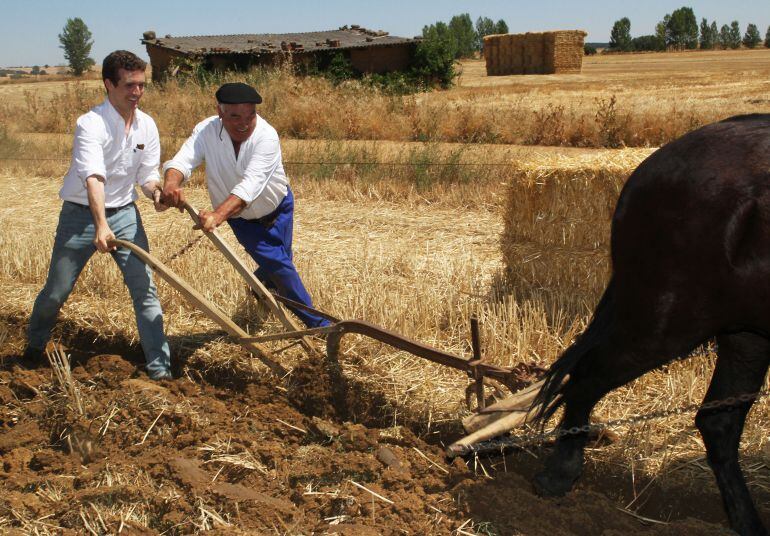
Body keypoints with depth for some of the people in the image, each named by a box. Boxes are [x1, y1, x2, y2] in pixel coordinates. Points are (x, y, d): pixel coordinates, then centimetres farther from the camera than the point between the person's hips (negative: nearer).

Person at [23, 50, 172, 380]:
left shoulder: (147, 125, -3)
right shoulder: (91, 124, -21)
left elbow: (147, 174, 3)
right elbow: (93, 177, -35)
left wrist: (157, 192, -21)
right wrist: (101, 226, -48)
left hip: (124, 213, 4)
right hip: (81, 215, -4)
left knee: (144, 288, -5)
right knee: (56, 291, 8)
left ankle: (160, 368, 1)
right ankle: (35, 346, 37)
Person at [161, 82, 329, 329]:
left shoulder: (267, 136, -33)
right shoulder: (206, 131, -23)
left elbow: (251, 184, -47)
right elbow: (182, 160, -36)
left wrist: (217, 215, -62)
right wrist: (171, 183, -62)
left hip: (278, 208, 0)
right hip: (241, 217, 1)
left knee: (278, 262, 12)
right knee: (278, 265, -5)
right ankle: (317, 323, 9)